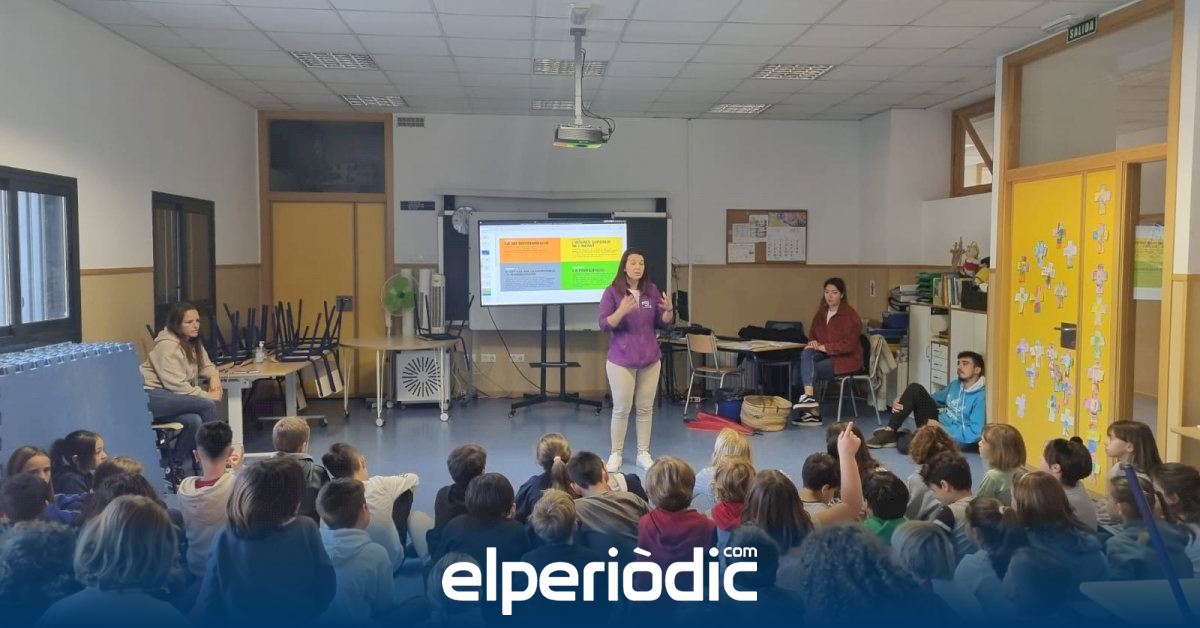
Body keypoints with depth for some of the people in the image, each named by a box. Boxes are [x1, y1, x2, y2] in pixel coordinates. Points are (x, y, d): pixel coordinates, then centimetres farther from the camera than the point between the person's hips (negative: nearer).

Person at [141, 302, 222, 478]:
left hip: (172, 397, 9)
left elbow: (206, 365, 22)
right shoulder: (167, 346, -14)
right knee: (208, 406, -22)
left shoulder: (193, 343, 13)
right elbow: (177, 386, -20)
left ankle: (175, 467, -5)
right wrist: (208, 396, -17)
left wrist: (214, 376, -2)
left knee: (194, 421, -22)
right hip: (151, 397, -9)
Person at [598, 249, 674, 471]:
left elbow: (662, 322, 9)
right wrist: (621, 311, -29)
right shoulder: (612, 292, -7)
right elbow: (604, 325, -13)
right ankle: (616, 454, 14)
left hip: (650, 359, 3)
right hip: (621, 360, -3)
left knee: (646, 409, 8)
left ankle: (643, 453, 18)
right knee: (621, 409, 1)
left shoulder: (652, 290, 3)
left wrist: (669, 310, -12)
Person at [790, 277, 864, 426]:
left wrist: (823, 347, -20)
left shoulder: (850, 315, -12)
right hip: (825, 355, 7)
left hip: (847, 359, -6)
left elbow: (848, 345, -18)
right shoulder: (821, 312, 8)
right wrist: (813, 342, -4)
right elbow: (813, 334, 20)